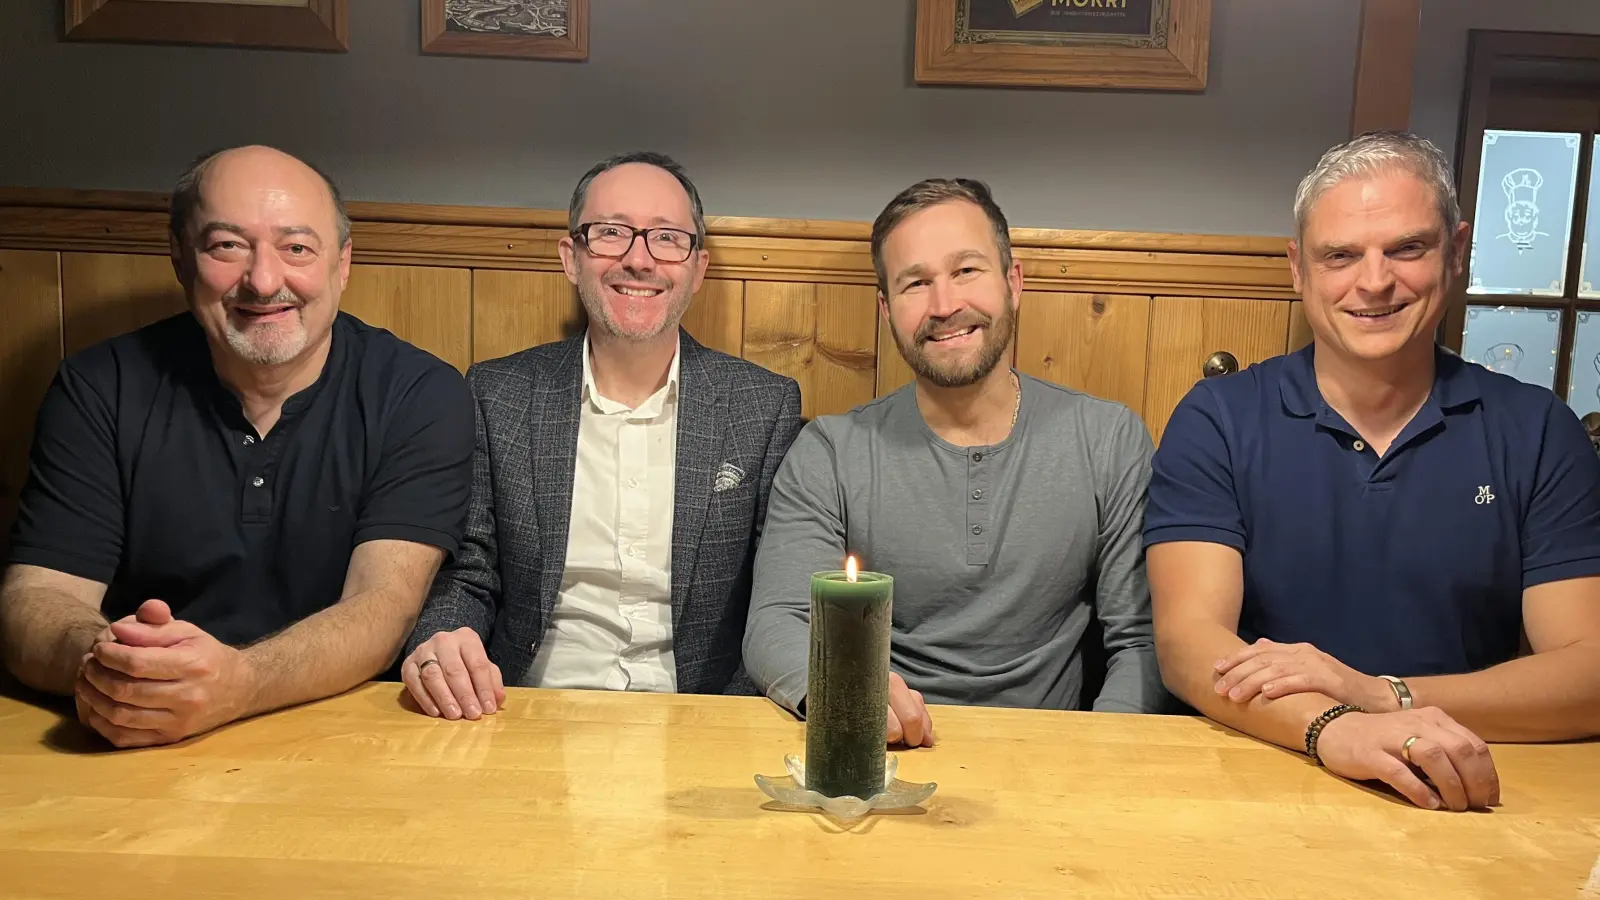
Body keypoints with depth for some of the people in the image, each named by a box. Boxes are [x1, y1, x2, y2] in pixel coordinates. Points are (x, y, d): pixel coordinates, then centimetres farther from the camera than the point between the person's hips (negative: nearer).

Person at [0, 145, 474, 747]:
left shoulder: (424, 398, -6)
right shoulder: (99, 390, 1)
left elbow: (382, 606, -14)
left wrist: (237, 684, -33)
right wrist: (94, 657, -27)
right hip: (136, 752, 2)